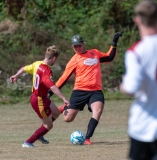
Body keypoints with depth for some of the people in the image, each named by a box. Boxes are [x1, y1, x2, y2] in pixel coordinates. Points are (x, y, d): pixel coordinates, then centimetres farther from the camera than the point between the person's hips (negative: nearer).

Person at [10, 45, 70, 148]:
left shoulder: (37, 64, -1)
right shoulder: (47, 71, -28)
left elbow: (24, 69, 16)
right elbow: (52, 87, -38)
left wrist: (16, 76, 32)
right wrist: (64, 99, -39)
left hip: (35, 96, 10)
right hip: (39, 100, -10)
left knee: (56, 113, 25)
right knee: (48, 125, 4)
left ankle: (39, 134, 31)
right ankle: (28, 143, 6)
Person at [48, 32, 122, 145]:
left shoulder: (95, 53, 14)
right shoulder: (75, 60, 3)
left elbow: (109, 58, 29)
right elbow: (64, 78, 3)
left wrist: (114, 43, 23)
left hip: (96, 91, 2)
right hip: (80, 91, -2)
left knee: (98, 110, -28)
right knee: (68, 119, -1)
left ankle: (87, 139, -26)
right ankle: (64, 108, 37)